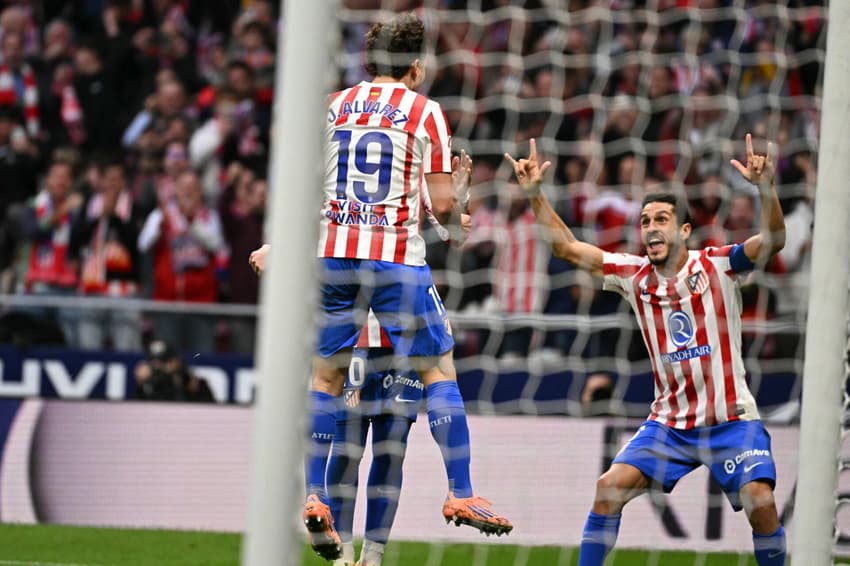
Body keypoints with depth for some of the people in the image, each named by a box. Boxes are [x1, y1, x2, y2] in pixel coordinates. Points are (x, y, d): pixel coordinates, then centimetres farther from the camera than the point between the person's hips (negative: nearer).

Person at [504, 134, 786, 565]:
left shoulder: (716, 266, -6)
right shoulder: (634, 276, 3)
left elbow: (772, 241, -21)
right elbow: (567, 247, 4)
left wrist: (766, 189, -39)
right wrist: (534, 194, -7)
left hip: (731, 421, -3)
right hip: (669, 424, 4)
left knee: (760, 501, -20)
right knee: (609, 488, -10)